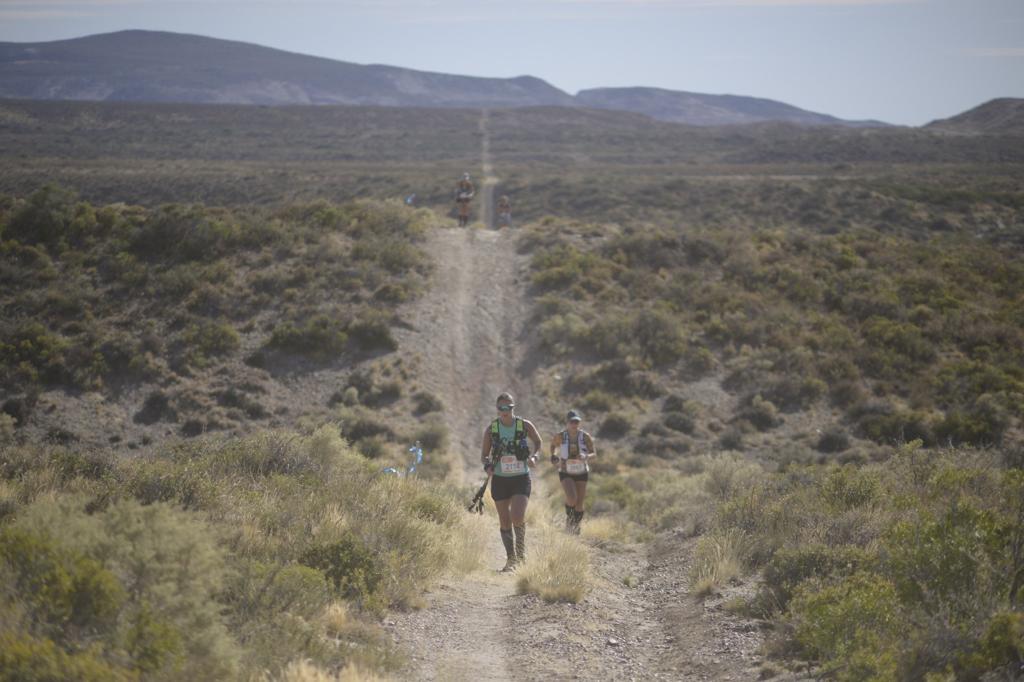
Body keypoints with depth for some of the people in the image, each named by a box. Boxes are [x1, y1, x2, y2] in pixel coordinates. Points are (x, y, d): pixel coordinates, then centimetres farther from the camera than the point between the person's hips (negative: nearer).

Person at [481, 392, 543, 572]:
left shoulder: (525, 425, -4)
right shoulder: (491, 429, -2)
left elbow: (539, 443, 12)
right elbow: (484, 455, 6)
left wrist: (534, 457, -7)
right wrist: (487, 466, -16)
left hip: (521, 478, -2)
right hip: (500, 480, 2)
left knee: (518, 517, -18)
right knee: (504, 522, 5)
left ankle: (521, 553, 4)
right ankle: (510, 559, 19)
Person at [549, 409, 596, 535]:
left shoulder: (586, 437, -10)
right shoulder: (560, 437, -10)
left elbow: (594, 453, -7)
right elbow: (553, 445, 12)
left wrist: (586, 456, -27)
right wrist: (554, 455, -5)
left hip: (581, 473, 1)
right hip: (566, 473, -1)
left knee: (579, 504, 4)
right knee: (572, 498, -23)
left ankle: (576, 526, 29)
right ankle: (569, 518, 8)